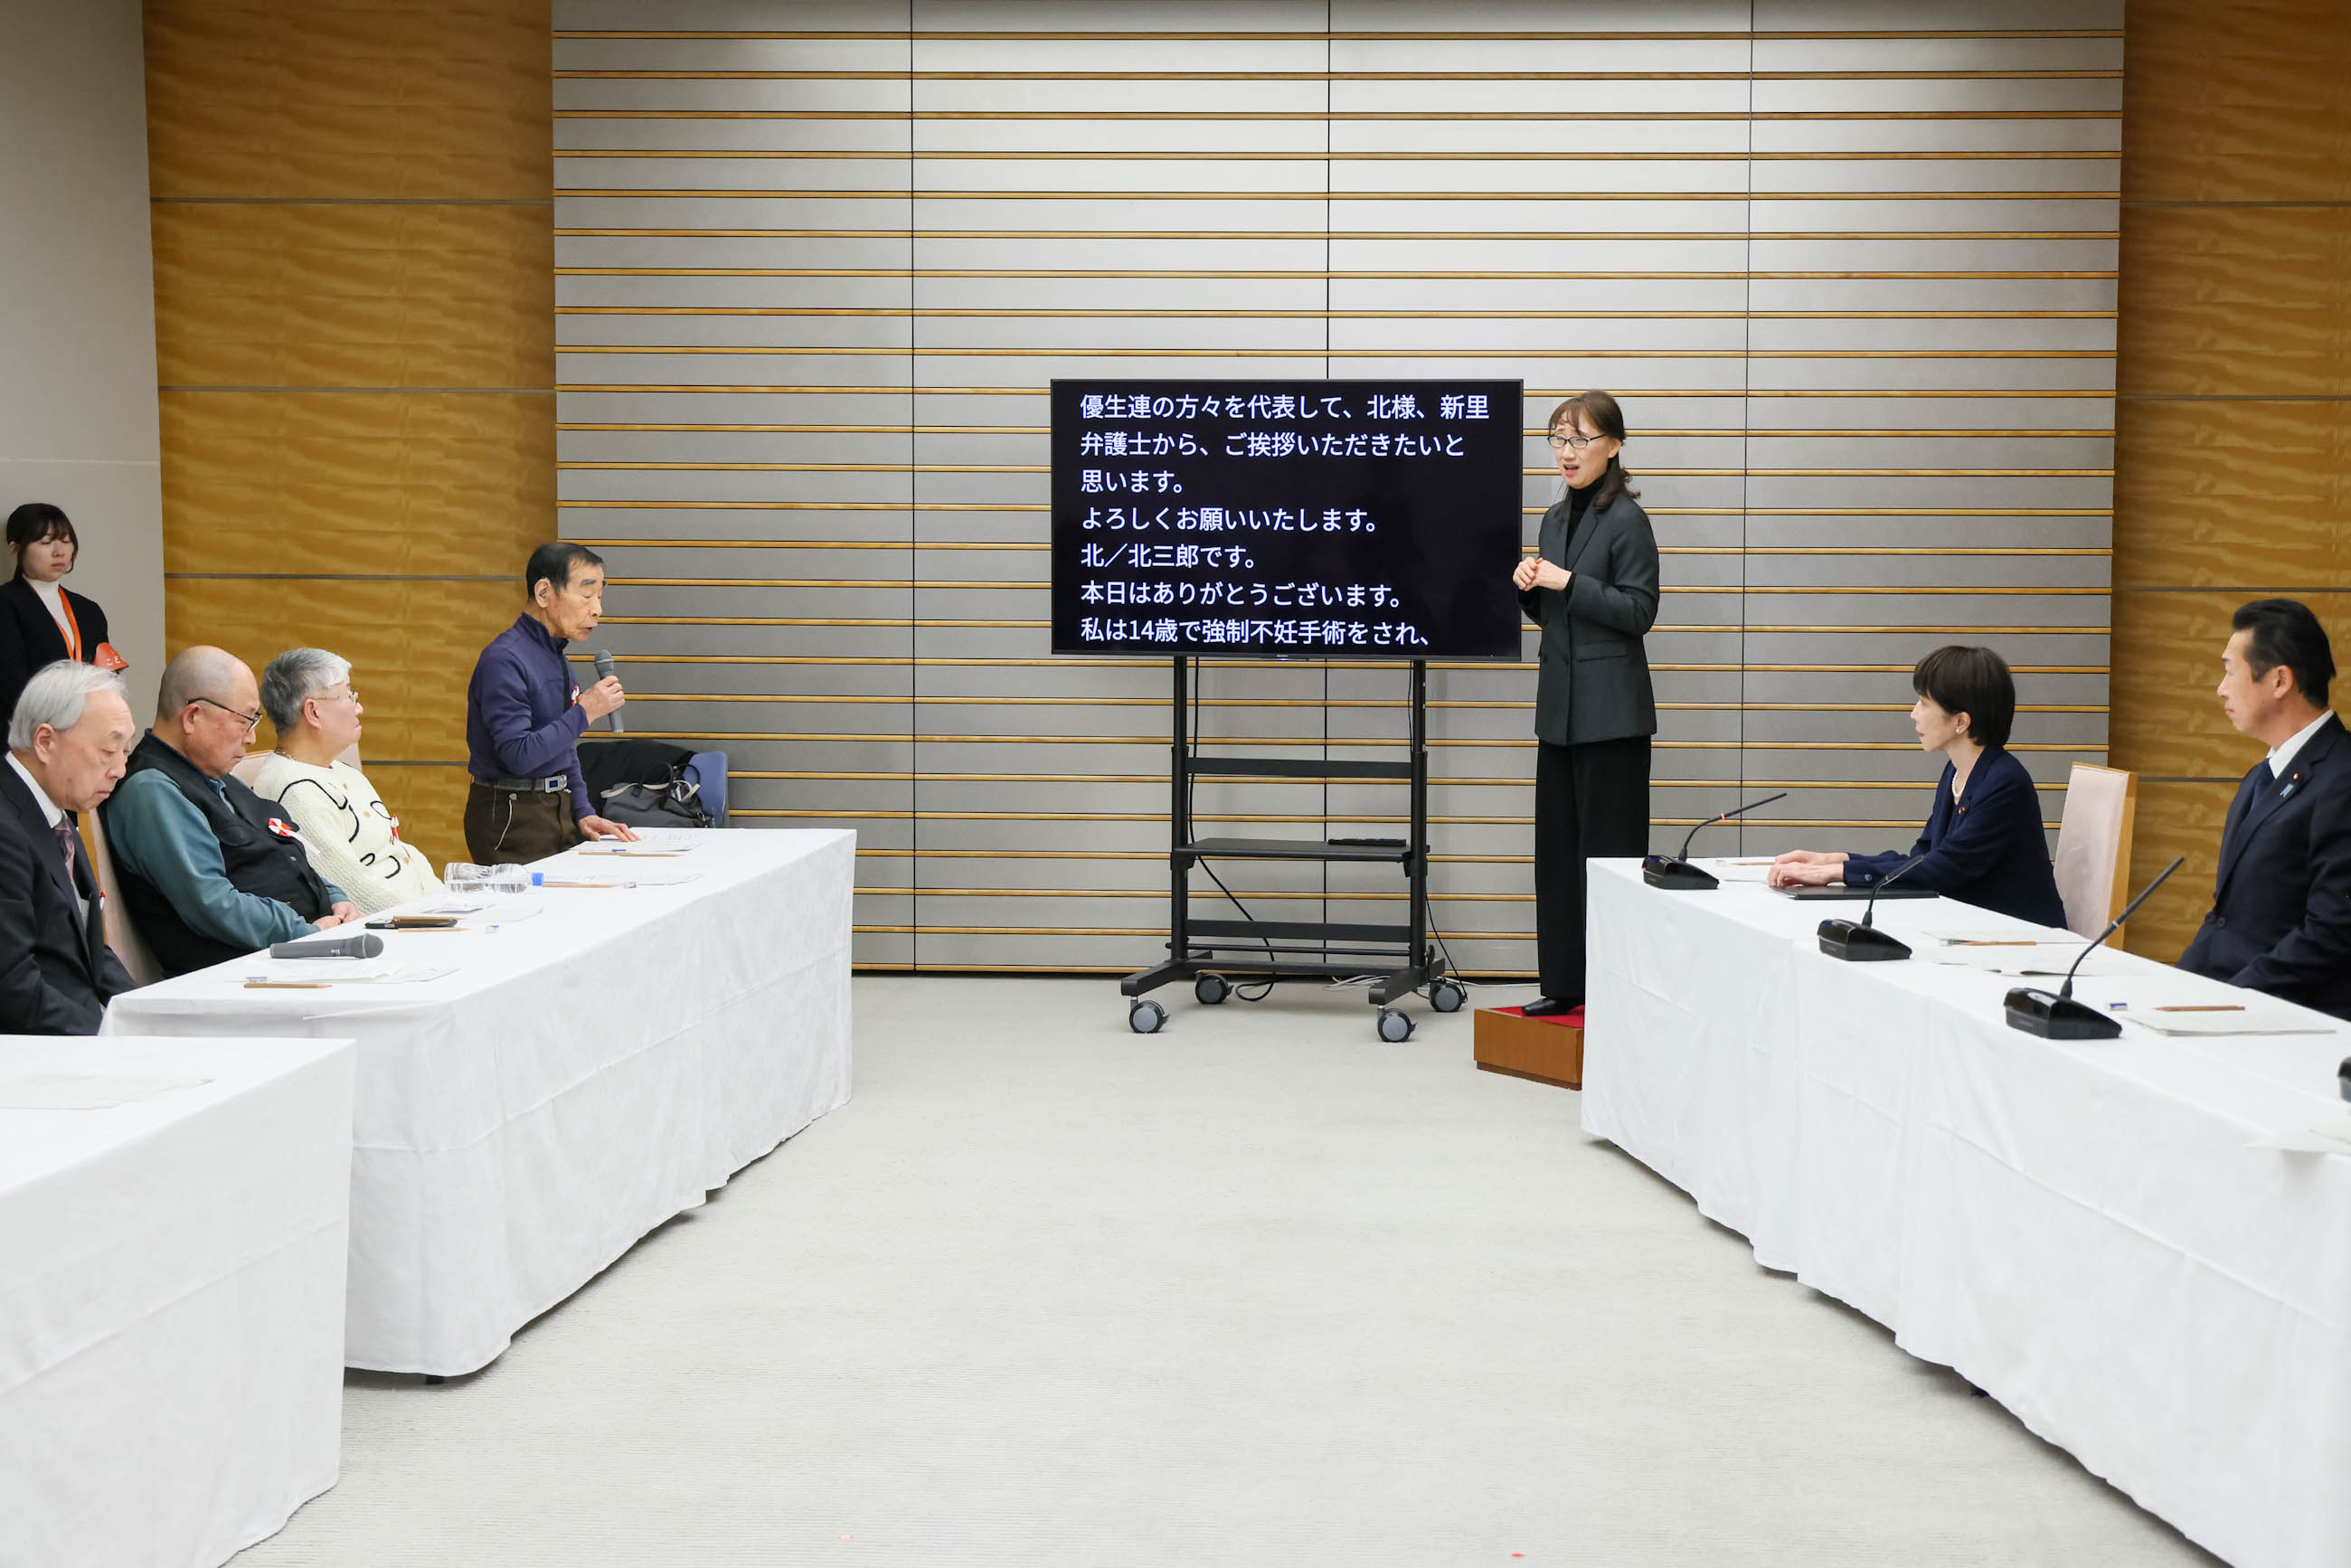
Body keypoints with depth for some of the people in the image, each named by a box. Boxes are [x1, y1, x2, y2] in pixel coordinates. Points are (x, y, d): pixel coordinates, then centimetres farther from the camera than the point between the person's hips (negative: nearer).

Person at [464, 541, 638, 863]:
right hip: (513, 820, -9)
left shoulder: (556, 656, 13)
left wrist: (583, 812, 9)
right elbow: (519, 755, -23)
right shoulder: (504, 660, -16)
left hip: (559, 809, 9)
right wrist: (584, 713, -19)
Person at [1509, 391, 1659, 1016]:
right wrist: (1529, 586, 1)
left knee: (1609, 847, -4)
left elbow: (1639, 610, -14)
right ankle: (1565, 983, 18)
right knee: (1557, 844, 11)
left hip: (1611, 707, -8)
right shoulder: (1555, 518, 14)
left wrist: (1568, 582, -18)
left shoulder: (1626, 519, -9)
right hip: (1560, 705, 8)